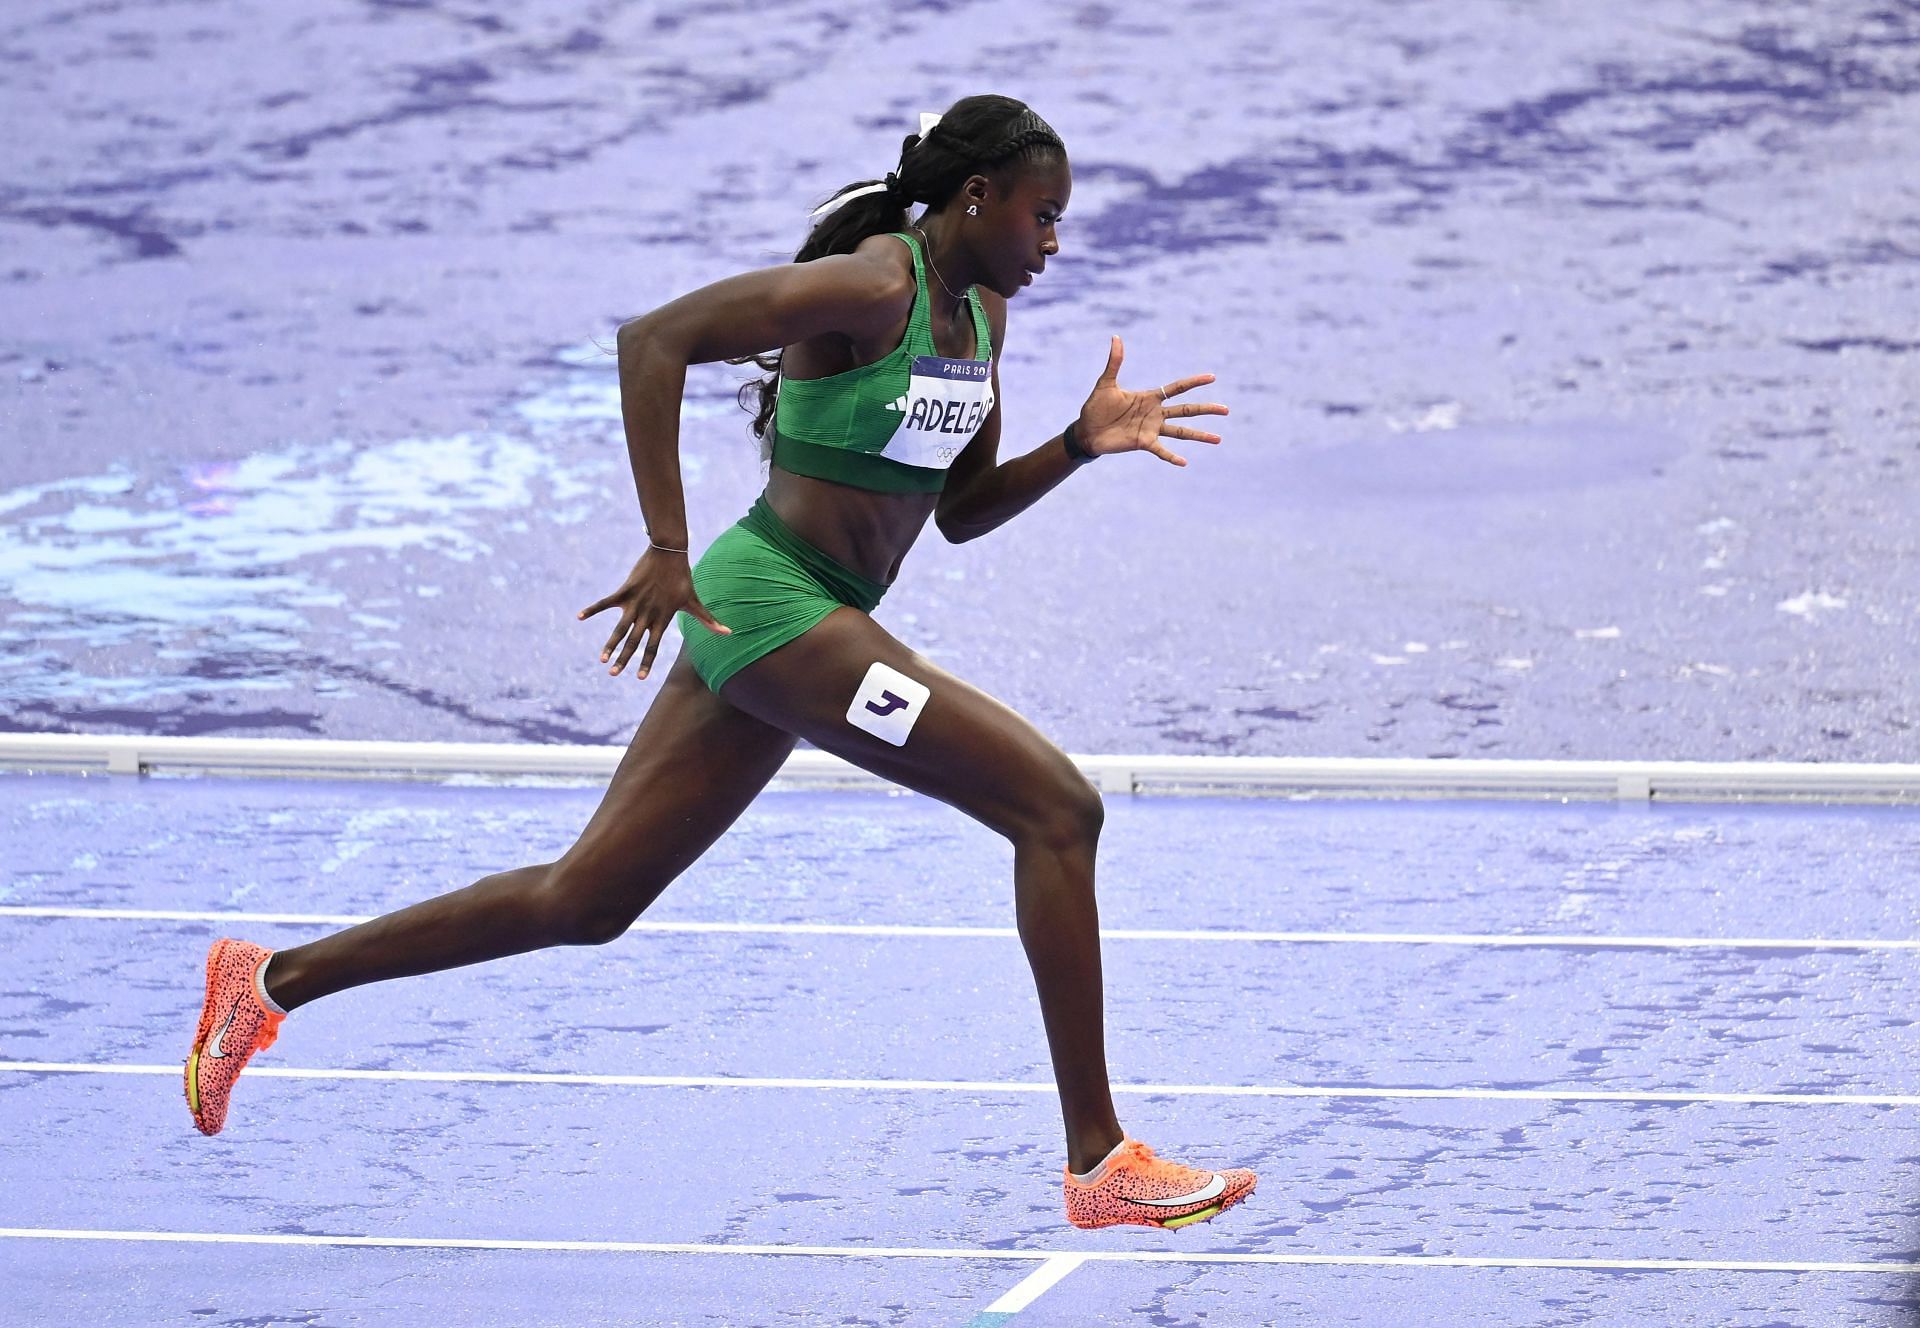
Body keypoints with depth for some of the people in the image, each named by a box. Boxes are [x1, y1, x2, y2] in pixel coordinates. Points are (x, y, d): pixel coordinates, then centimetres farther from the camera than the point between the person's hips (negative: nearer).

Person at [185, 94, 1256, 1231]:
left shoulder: (979, 315, 13)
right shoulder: (867, 287, -15)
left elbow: (960, 513, 20)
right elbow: (655, 338, -21)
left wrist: (1083, 445, 3)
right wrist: (668, 549, -24)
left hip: (801, 623, 10)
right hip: (775, 604, -10)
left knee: (586, 901, 12)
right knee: (1059, 809, -13)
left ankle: (274, 981, 19)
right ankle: (1100, 1162, -11)